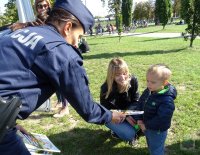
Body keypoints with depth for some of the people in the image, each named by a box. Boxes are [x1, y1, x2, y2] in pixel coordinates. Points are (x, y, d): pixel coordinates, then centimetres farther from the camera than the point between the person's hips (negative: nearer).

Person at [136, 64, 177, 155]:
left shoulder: (167, 101, -33)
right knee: (150, 146, 30)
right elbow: (140, 104, 2)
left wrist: (146, 125, -22)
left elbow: (161, 119, -32)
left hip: (157, 131, -7)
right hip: (147, 127, 7)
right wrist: (139, 119, -7)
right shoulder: (148, 91, -10)